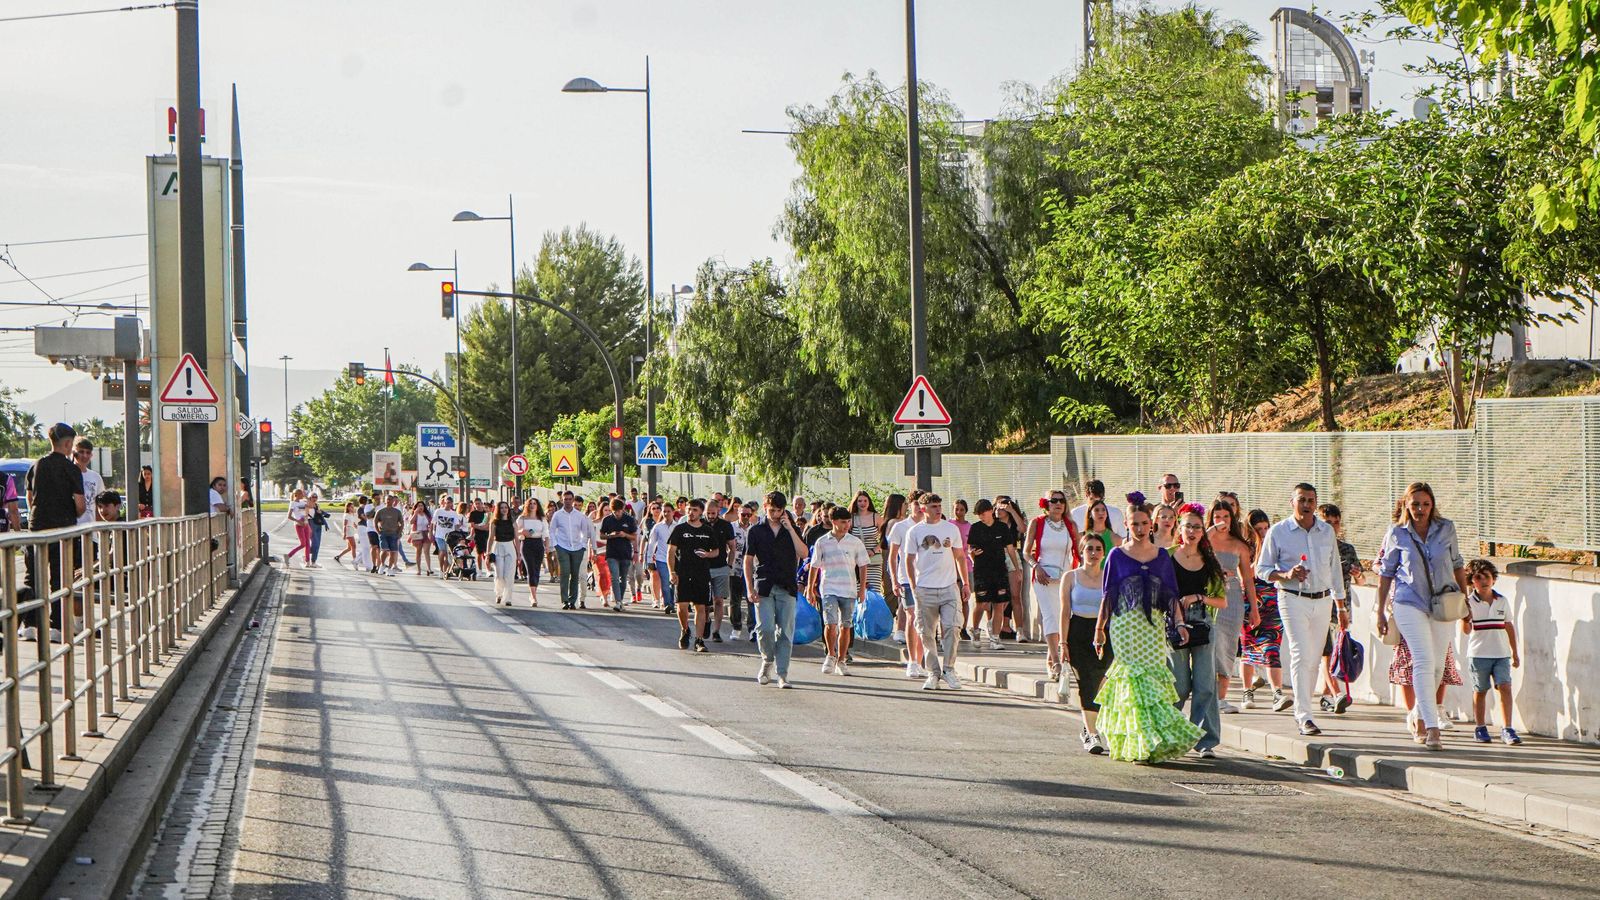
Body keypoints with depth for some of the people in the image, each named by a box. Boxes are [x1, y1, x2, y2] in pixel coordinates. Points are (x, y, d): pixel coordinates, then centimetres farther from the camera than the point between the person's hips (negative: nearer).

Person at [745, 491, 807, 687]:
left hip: (787, 588, 1)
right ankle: (767, 661, 16)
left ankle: (782, 674, 3)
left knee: (785, 631, -2)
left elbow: (803, 553, -6)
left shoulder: (792, 530, 10)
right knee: (765, 628, -11)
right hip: (764, 586, -1)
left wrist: (790, 528, -9)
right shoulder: (756, 530, 7)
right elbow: (748, 560, 7)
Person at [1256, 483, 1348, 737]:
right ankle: (1305, 716, -18)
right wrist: (1286, 575, -16)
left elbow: (1335, 570, 18)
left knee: (1314, 659, 6)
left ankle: (1302, 707, 20)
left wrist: (1341, 606, 18)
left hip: (1323, 600, 4)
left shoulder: (1327, 532, 11)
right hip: (1293, 600, -4)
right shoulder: (1278, 532, -1)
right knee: (1301, 655, -14)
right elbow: (1261, 569, 2)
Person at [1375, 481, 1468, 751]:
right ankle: (1432, 729, -20)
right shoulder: (1397, 534, -1)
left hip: (1443, 604, 3)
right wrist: (1381, 612, 7)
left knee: (1437, 665, 8)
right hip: (1410, 603, -3)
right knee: (1424, 663, -15)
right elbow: (1386, 573, 7)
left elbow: (1457, 565, 16)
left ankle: (1421, 719, 28)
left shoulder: (1446, 529, 3)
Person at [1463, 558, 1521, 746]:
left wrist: (1515, 653, 17)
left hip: (1501, 654, 2)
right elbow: (1466, 630, -10)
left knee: (1505, 687, -9)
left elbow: (1509, 626, 15)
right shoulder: (1469, 602, -4)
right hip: (1479, 654, -2)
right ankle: (1480, 728, 20)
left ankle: (1507, 729, -8)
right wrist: (1465, 616, -31)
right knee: (1480, 691, 7)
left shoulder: (1502, 601, 7)